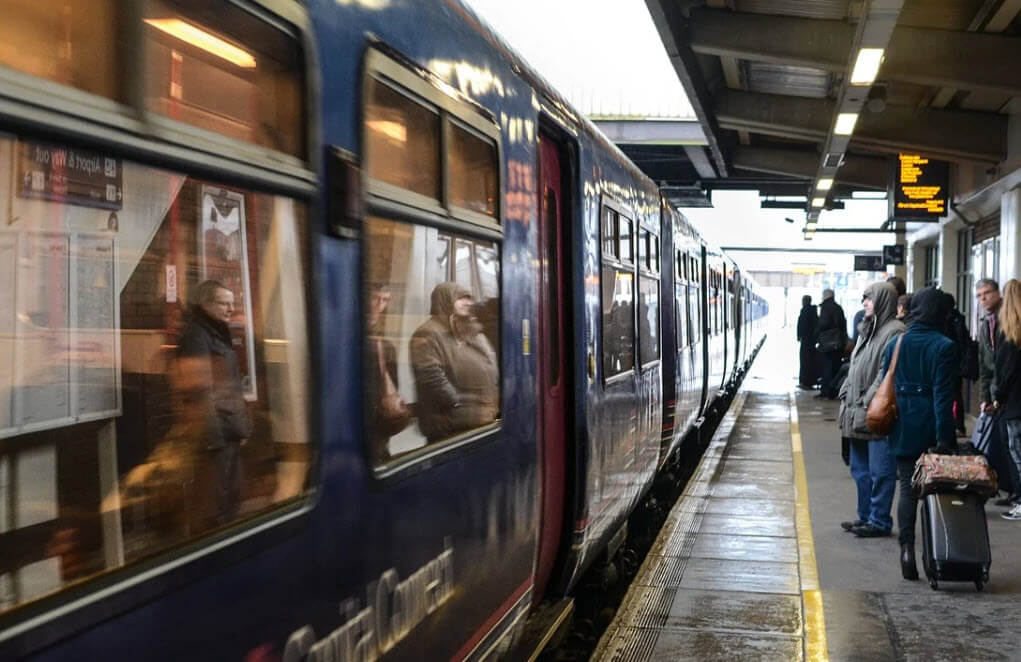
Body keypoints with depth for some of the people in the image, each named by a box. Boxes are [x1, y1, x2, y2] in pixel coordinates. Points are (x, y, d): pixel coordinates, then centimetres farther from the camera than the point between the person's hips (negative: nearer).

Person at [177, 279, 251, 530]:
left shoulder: (220, 335, 17)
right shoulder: (195, 336, -12)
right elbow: (199, 390, -19)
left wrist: (242, 425, 17)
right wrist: (212, 434, -21)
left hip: (231, 432, 10)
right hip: (215, 434, -10)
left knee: (233, 495, 16)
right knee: (216, 500, -4)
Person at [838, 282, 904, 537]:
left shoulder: (894, 332, -13)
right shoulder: (869, 329, 17)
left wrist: (868, 402, -19)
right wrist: (846, 395, 13)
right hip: (857, 414, 10)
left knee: (880, 471, -1)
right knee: (860, 469, 16)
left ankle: (879, 521, 6)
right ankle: (865, 516, 26)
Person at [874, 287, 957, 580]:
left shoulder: (896, 343, 2)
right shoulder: (944, 347, -9)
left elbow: (883, 384, 5)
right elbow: (943, 394, -12)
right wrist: (944, 437, -12)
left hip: (903, 427, 2)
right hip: (930, 427, -2)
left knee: (907, 488, 6)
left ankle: (907, 547, -6)